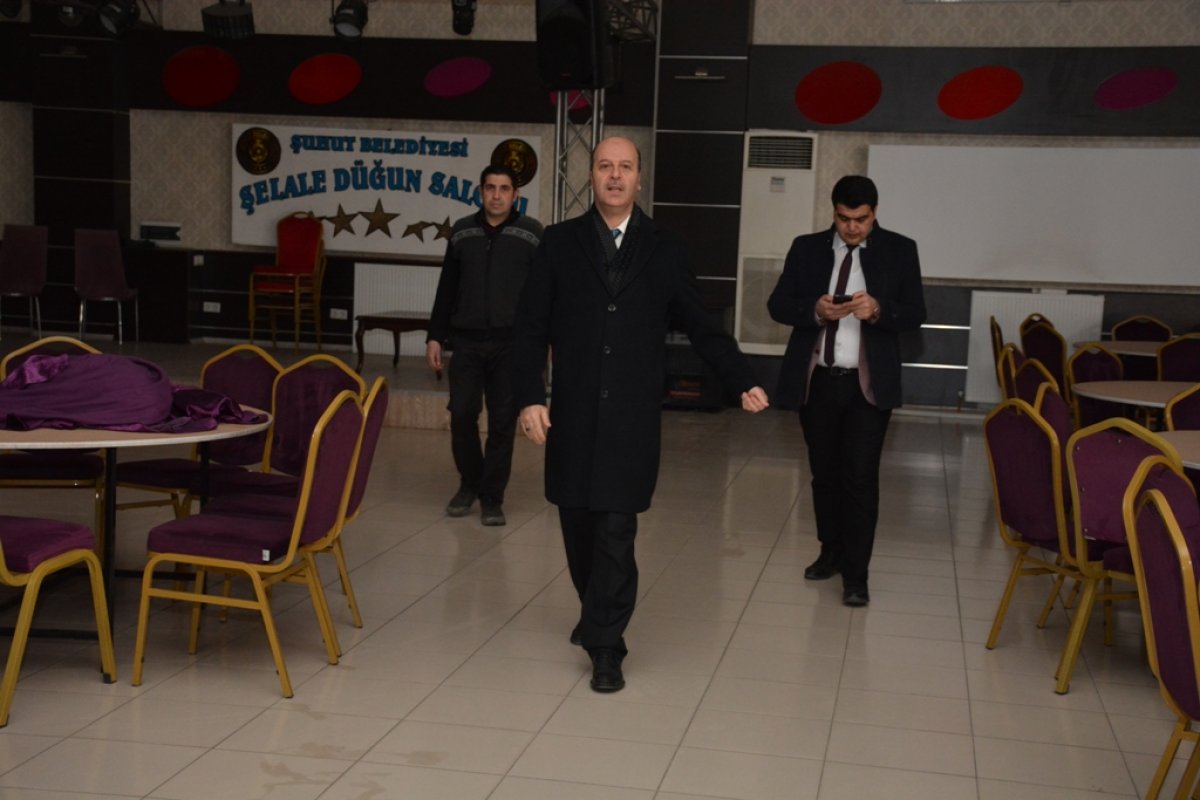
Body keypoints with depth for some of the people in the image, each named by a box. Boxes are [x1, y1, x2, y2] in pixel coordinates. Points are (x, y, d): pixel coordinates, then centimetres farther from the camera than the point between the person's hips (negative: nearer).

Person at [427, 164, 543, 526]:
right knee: (462, 415, 0)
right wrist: (435, 336, 8)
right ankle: (470, 482, 23)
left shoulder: (531, 234, -1)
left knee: (502, 422, 1)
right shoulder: (461, 232, 8)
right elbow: (446, 289, 12)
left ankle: (492, 497, 12)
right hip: (466, 341, 2)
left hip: (511, 343, -2)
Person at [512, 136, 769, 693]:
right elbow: (531, 327, 3)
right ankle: (597, 612, 33)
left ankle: (606, 646, 3)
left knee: (615, 532, -5)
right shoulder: (559, 243, 5)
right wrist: (529, 397, -8)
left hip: (632, 417, -1)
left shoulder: (664, 251, 6)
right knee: (578, 524, 10)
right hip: (572, 413, 1)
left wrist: (743, 382, 0)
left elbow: (701, 327, 9)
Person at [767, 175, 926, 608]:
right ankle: (831, 551, 31)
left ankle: (856, 575, 0)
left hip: (868, 384, -3)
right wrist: (814, 310, -18)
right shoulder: (807, 248, 5)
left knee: (861, 479, -6)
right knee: (824, 474, 14)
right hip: (816, 380, 3)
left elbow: (915, 313, -2)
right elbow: (778, 304, 2)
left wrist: (879, 310, -22)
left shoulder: (899, 250, 1)